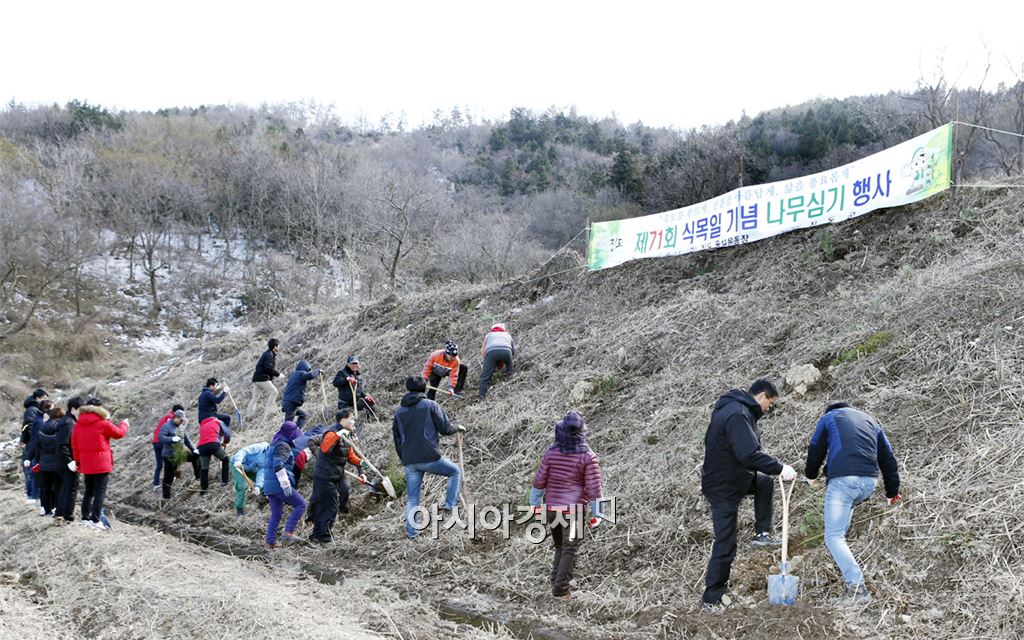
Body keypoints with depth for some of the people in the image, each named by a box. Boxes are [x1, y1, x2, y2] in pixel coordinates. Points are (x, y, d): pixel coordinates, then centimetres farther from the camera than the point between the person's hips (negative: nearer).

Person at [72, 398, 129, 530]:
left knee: (89, 491, 17)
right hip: (101, 464, -6)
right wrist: (124, 424, 22)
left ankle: (85, 517, 17)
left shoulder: (78, 424, 8)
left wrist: (78, 461, 19)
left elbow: (74, 444, 12)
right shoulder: (103, 423, -10)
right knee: (100, 492, -4)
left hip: (86, 464, 6)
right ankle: (95, 519, -9)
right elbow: (119, 433, 2)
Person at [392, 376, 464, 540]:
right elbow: (445, 429, -3)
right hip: (429, 458, -4)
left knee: (412, 499, 12)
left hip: (409, 462, 5)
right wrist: (458, 428, 17)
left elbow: (396, 438, 19)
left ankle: (411, 533, 8)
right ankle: (449, 506, 5)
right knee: (455, 471, 18)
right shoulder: (430, 405, -2)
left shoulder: (399, 412, 14)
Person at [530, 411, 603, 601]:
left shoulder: (551, 452, -4)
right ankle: (561, 590, 4)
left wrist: (535, 504, 14)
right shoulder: (588, 457, -12)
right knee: (570, 550, 5)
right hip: (574, 510, -4)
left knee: (560, 547, 21)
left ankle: (556, 583, 21)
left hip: (552, 508, 4)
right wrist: (596, 513, -1)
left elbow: (539, 481, 0)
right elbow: (593, 488, -11)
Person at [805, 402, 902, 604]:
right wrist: (892, 491, 35)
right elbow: (887, 457, 27)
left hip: (842, 480, -5)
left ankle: (856, 586, -18)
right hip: (870, 482, 5)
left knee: (833, 536, -4)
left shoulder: (828, 418, 17)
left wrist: (811, 475, 36)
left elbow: (816, 451, 17)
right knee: (847, 504, 40)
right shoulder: (871, 421, 28)